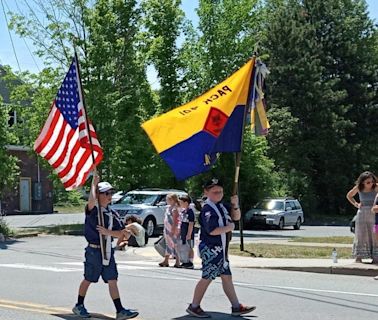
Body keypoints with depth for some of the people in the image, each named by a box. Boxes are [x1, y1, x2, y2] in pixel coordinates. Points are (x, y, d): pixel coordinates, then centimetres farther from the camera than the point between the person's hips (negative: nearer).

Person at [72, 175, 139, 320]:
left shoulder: (112, 214, 7)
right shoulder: (92, 210, -9)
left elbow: (121, 233, 5)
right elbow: (91, 200, -34)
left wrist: (108, 232, -13)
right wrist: (94, 184, -25)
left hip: (107, 251, 5)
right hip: (94, 251, -5)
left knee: (112, 281, 3)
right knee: (88, 280, 9)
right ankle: (79, 306, 27)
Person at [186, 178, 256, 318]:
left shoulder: (221, 206, 11)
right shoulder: (207, 209, -17)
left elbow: (236, 217, 15)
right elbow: (212, 230, -27)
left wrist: (235, 205, -4)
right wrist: (229, 227, -14)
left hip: (220, 249, 9)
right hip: (210, 249, -9)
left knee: (226, 276, 11)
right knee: (207, 278, -3)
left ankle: (236, 306, 17)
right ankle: (194, 306, 8)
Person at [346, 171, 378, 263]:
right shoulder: (358, 188, -1)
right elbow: (349, 196, 17)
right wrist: (356, 204, 4)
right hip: (362, 213, 2)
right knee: (361, 236, 2)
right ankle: (358, 257, 5)